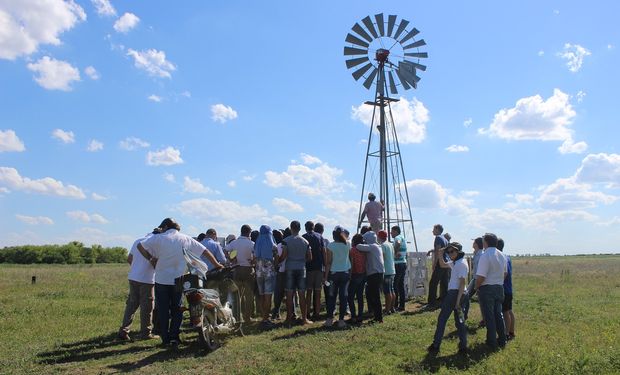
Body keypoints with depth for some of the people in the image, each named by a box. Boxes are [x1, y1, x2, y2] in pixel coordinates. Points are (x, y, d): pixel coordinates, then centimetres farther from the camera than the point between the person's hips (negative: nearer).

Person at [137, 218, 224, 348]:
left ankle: (165, 338, 11)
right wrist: (216, 264, 14)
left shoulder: (159, 238, -4)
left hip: (161, 280, -2)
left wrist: (150, 258, 0)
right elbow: (205, 251, 6)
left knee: (163, 310, 8)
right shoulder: (186, 239, 4)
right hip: (178, 280, 2)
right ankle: (174, 337, 3)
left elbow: (140, 246, -11)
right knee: (177, 309, 13)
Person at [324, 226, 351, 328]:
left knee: (331, 296, 8)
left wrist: (326, 276, -4)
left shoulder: (330, 245, -9)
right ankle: (341, 320, 4)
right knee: (343, 296, 4)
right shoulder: (347, 245, -2)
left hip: (334, 273, -1)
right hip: (346, 272, 1)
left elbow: (328, 262, -10)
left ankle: (329, 319, 11)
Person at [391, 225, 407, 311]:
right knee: (401, 285, 11)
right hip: (404, 263, 9)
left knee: (394, 285, -6)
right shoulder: (403, 238, 18)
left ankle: (395, 305, -6)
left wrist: (396, 252, -26)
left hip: (398, 265, -9)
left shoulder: (398, 238, -12)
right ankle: (402, 305, 14)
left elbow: (398, 243, -36)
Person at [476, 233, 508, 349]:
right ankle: (502, 340, 22)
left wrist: (476, 287, -6)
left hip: (487, 289, -7)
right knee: (498, 314, 16)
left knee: (489, 316, 3)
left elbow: (480, 277, -22)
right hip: (499, 288, 7)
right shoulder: (502, 255, 6)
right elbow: (504, 273, 17)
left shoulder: (485, 256, -19)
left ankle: (492, 342, 9)